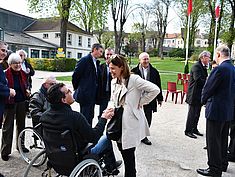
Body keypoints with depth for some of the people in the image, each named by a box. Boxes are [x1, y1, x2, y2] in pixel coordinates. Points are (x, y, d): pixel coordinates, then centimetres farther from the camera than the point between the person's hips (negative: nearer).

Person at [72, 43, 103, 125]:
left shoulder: (96, 62, 14)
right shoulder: (84, 60, -10)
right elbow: (75, 75, -12)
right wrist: (77, 89, -2)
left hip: (93, 95, 8)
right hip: (85, 95, -8)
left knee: (90, 117, 14)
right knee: (86, 118, -4)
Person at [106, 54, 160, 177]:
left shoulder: (133, 79, -15)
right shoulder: (114, 82, 10)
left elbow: (155, 90, -20)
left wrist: (140, 102, -12)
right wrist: (110, 108, -3)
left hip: (130, 122, -7)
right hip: (119, 122, 8)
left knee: (128, 154, -1)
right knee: (123, 150, 15)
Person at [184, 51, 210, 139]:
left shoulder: (203, 67, 14)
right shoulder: (196, 66, -16)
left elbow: (204, 79, 14)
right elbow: (198, 79, -26)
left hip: (200, 94, 9)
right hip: (194, 94, -9)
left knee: (197, 113, 15)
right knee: (192, 113, -1)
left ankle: (194, 129, 27)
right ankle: (188, 130, 9)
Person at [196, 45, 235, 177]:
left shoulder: (219, 69, -20)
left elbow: (208, 88, -15)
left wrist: (204, 100, 5)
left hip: (216, 111, -9)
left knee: (213, 141, 3)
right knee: (223, 139, 21)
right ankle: (222, 164, 35)